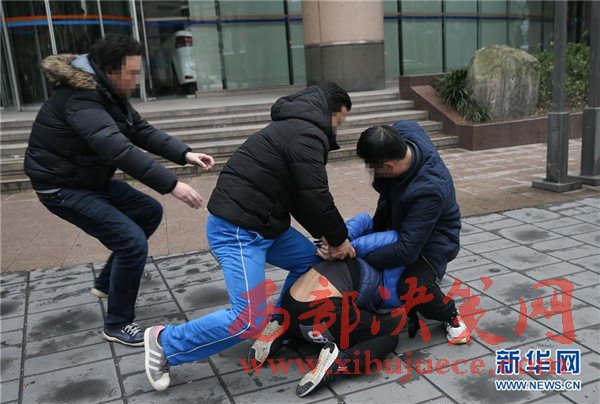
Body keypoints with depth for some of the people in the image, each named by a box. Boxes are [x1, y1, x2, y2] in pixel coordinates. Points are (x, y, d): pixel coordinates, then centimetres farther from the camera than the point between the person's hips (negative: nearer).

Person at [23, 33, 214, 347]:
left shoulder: (107, 92, 3)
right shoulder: (80, 99, -28)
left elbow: (142, 131, 1)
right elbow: (118, 149, -40)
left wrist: (184, 154, -12)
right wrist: (171, 185, -43)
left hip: (91, 179, 10)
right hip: (63, 188, -10)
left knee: (150, 212, 14)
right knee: (133, 242, -16)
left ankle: (106, 283, 26)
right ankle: (117, 325, 3)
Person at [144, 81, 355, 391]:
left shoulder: (297, 128, 21)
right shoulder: (307, 134, -13)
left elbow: (300, 196, 20)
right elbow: (316, 196, -18)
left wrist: (324, 236, 11)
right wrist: (339, 238, -2)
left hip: (259, 224, 11)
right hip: (236, 230, -11)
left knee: (311, 261, 17)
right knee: (249, 320, -11)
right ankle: (164, 342, 5)